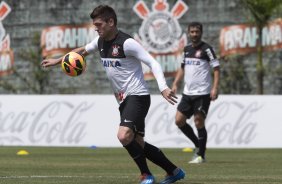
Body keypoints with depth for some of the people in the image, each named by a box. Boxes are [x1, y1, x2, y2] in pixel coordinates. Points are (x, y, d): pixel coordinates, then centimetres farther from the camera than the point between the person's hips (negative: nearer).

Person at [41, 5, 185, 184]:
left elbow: (153, 63, -18)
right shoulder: (101, 42, 8)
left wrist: (163, 87, -31)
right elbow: (82, 50, 29)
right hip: (123, 100, 9)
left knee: (124, 136, -25)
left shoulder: (126, 42, -16)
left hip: (137, 96, -9)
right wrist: (57, 61, 26)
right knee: (137, 144, 10)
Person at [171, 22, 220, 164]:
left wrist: (215, 88, -19)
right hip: (187, 93, 7)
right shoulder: (187, 49, 13)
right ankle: (198, 145, 20)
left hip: (202, 93, -7)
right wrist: (175, 84, 14)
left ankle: (201, 155, 4)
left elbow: (216, 68, -10)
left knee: (199, 122, -7)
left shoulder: (206, 49, -7)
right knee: (179, 120, 3)